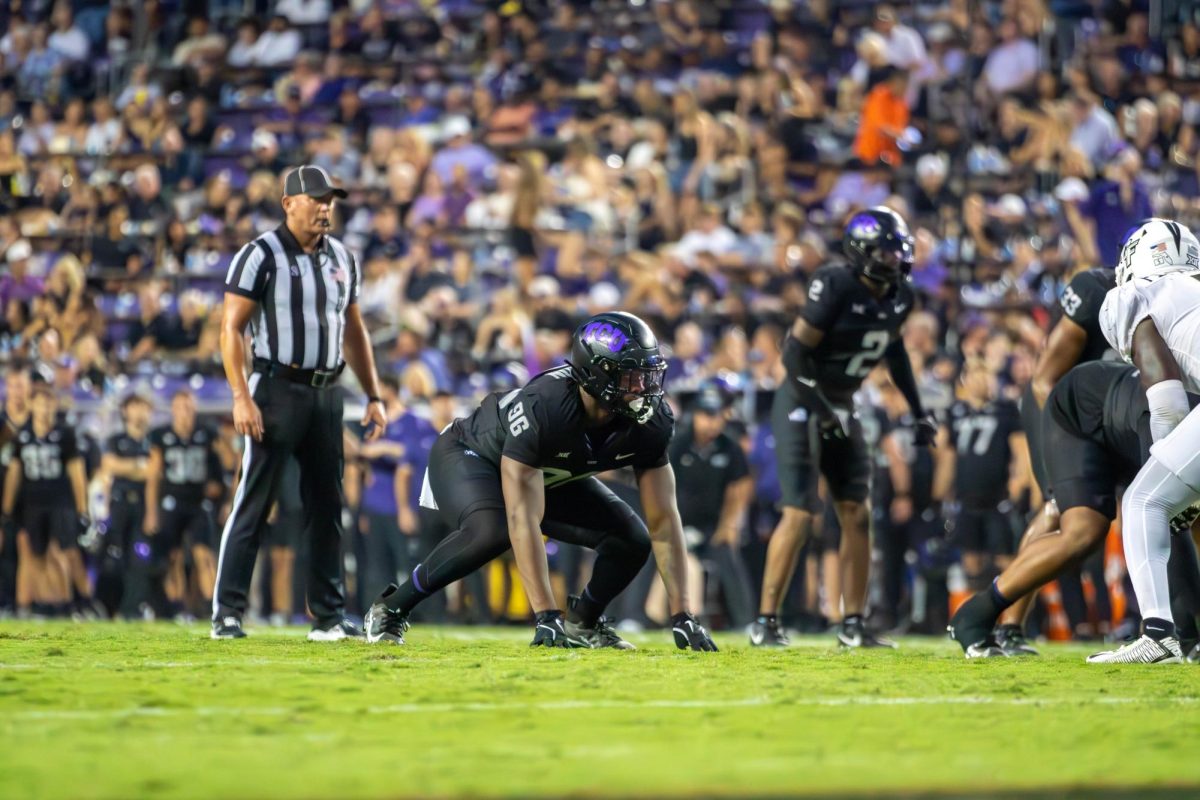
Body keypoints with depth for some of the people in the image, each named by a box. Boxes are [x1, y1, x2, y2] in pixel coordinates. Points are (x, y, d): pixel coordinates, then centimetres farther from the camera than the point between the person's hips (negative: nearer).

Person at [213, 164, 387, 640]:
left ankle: (330, 616, 13)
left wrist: (373, 396, 15)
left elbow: (353, 331, 21)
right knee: (253, 503, -7)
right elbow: (232, 329, -9)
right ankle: (227, 613, -5)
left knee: (328, 506, 7)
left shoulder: (342, 259, 14)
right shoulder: (261, 256, -6)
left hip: (326, 394, 6)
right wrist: (241, 396, -18)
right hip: (278, 388, -6)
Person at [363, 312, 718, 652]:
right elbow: (523, 520, -45)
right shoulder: (541, 407, -42)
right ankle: (391, 607, -16)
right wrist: (546, 616, -50)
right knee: (491, 531, -36)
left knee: (632, 541, -12)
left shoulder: (651, 421, -25)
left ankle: (582, 623, 15)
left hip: (553, 478, 6)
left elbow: (664, 521, -20)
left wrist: (682, 616, -27)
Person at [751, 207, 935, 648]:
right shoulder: (837, 287, -21)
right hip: (803, 403, -8)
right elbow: (795, 351, -21)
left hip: (841, 407, 8)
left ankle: (853, 625, 10)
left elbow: (894, 350, 19)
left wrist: (918, 412, 19)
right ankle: (765, 621, -7)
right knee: (799, 513, -13)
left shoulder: (899, 297, 1)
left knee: (856, 513, 4)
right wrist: (824, 410, -23)